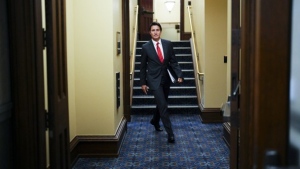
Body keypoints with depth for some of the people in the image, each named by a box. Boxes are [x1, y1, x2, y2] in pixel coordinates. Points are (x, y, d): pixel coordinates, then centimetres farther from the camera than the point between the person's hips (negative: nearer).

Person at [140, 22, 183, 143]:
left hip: (166, 79, 4)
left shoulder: (168, 44, -1)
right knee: (163, 105, -11)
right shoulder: (146, 47, -6)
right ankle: (170, 133, -8)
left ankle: (155, 121, 46)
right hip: (154, 80, -4)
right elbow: (143, 66, 0)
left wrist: (179, 75, -11)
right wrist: (143, 82, 0)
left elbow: (173, 61, 2)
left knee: (161, 104, 18)